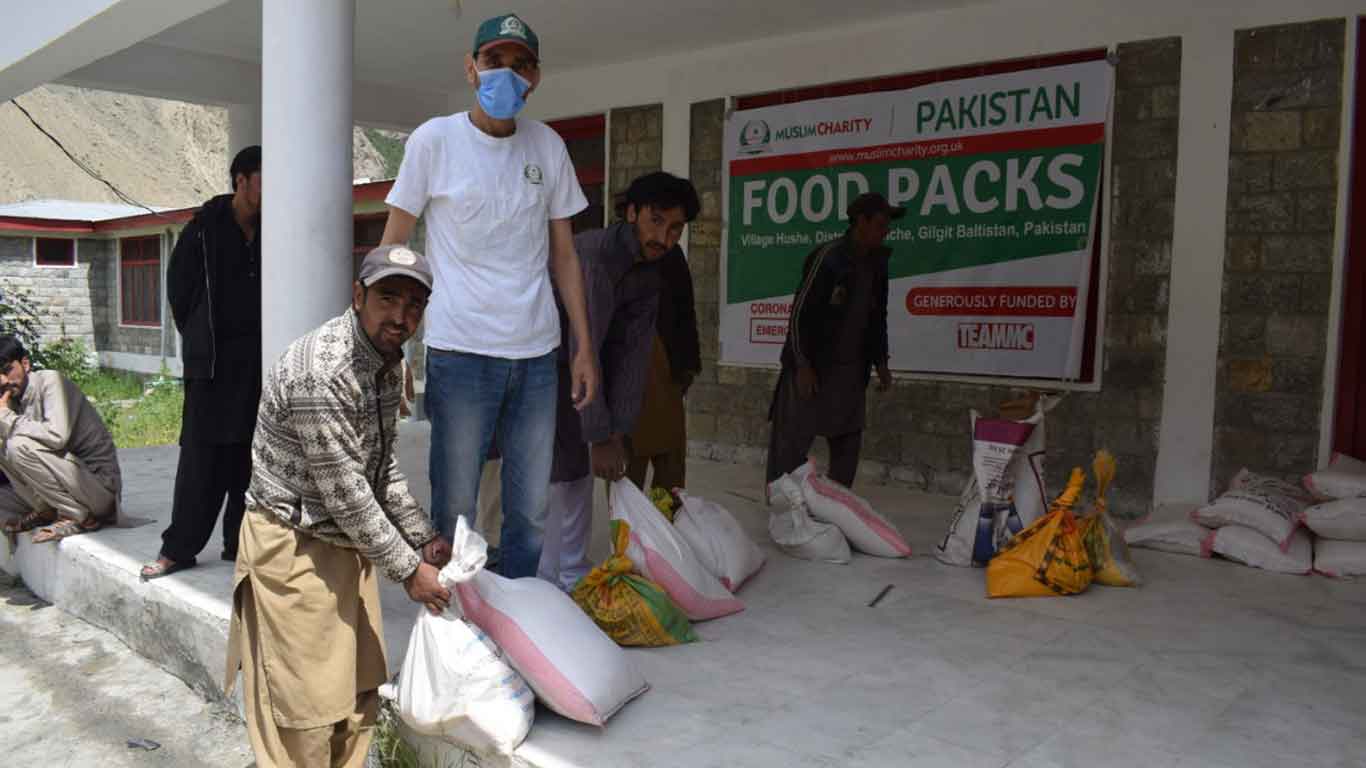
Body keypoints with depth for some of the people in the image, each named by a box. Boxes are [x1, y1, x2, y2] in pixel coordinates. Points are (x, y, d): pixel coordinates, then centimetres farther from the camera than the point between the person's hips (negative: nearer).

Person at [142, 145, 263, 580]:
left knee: (250, 457, 6)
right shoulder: (205, 230, -1)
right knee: (201, 456, -1)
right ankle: (179, 548, 8)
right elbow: (179, 291, 7)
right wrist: (203, 341, 11)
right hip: (213, 364, -3)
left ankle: (239, 544, 16)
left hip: (260, 364, 3)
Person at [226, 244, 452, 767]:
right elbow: (345, 492, -24)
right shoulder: (320, 371, -27)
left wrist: (424, 538, 8)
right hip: (293, 546, -9)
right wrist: (407, 569, -16)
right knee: (306, 707, 1)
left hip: (348, 539, 9)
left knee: (360, 692, 16)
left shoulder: (387, 362, 2)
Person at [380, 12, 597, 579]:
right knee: (454, 509, 2)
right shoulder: (435, 139, 0)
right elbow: (391, 250, 2)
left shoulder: (549, 146, 10)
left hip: (537, 351, 4)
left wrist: (584, 348, 9)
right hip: (460, 348, -3)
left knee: (531, 510, 9)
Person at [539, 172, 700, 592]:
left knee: (580, 471, 10)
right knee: (550, 474, -9)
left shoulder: (651, 269, -1)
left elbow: (633, 352, -5)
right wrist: (599, 438, -27)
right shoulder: (594, 255, -28)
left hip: (567, 369, 8)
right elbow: (585, 351, -30)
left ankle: (573, 577, 22)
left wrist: (618, 433, -9)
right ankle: (545, 585, 2)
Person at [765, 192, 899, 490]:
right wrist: (803, 365, -17)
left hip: (852, 372, 7)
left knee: (848, 441, 9)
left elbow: (878, 318, 17)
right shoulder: (827, 258, -14)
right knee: (792, 442, -3)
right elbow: (799, 313, -15)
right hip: (812, 367, -7)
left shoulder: (876, 264, 8)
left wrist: (880, 362, 11)